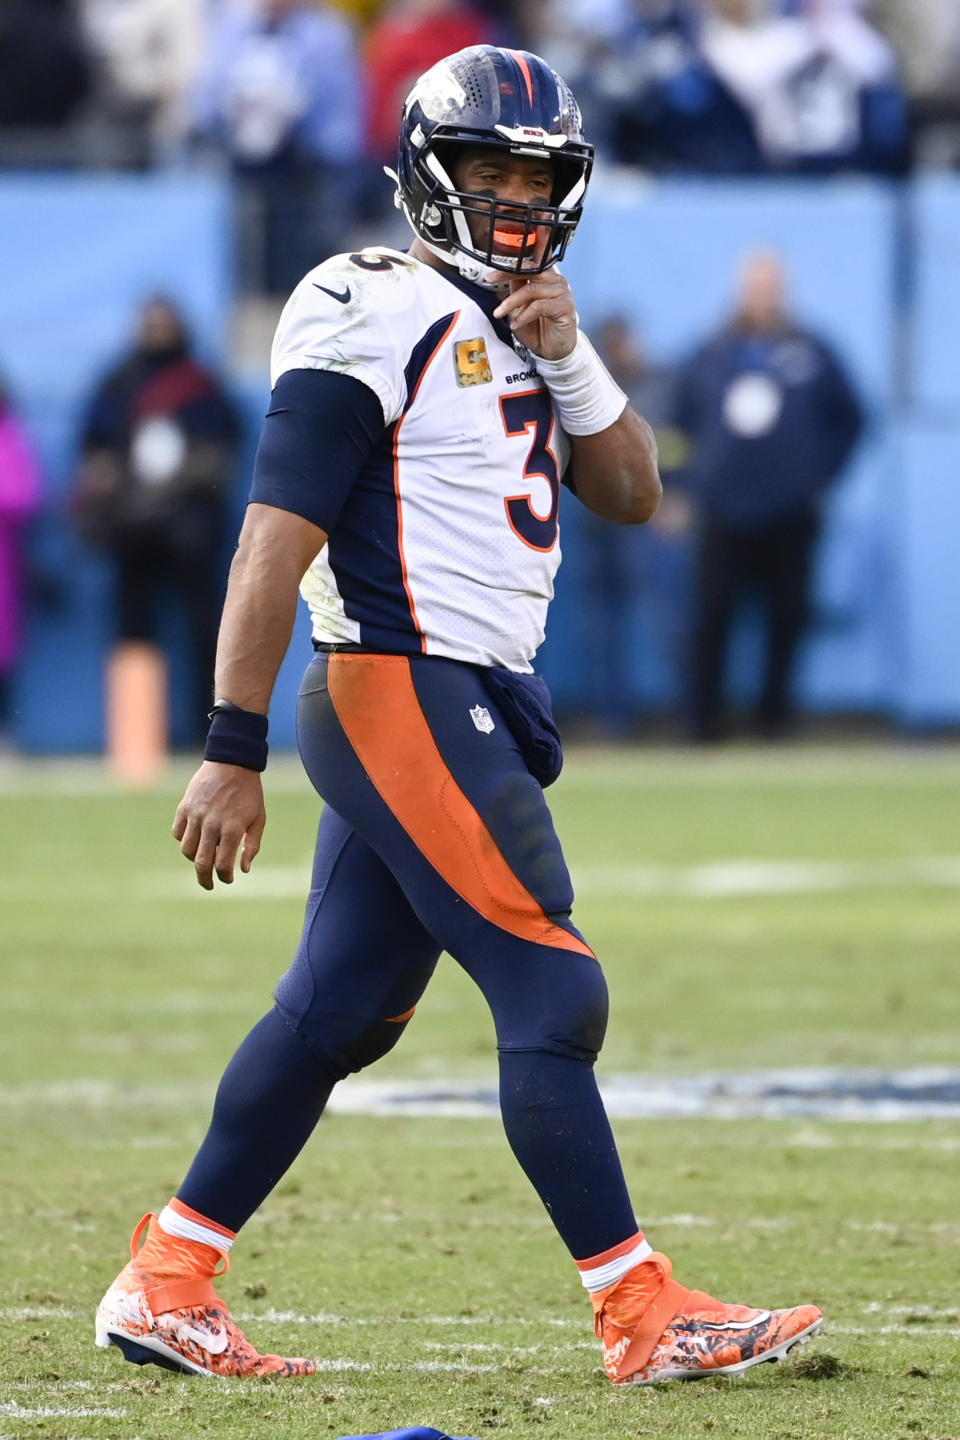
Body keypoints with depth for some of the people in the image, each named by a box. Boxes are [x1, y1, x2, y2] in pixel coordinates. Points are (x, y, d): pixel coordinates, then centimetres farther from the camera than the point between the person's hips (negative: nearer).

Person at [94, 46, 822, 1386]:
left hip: (471, 708, 9)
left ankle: (164, 1286, 18)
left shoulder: (518, 324, 16)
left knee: (339, 1013, 11)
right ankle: (643, 1314, -6)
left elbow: (632, 494, 15)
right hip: (401, 694, -9)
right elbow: (277, 539, -15)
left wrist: (567, 359, -2)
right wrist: (233, 753, -19)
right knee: (552, 996, -10)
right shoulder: (371, 318, -12)